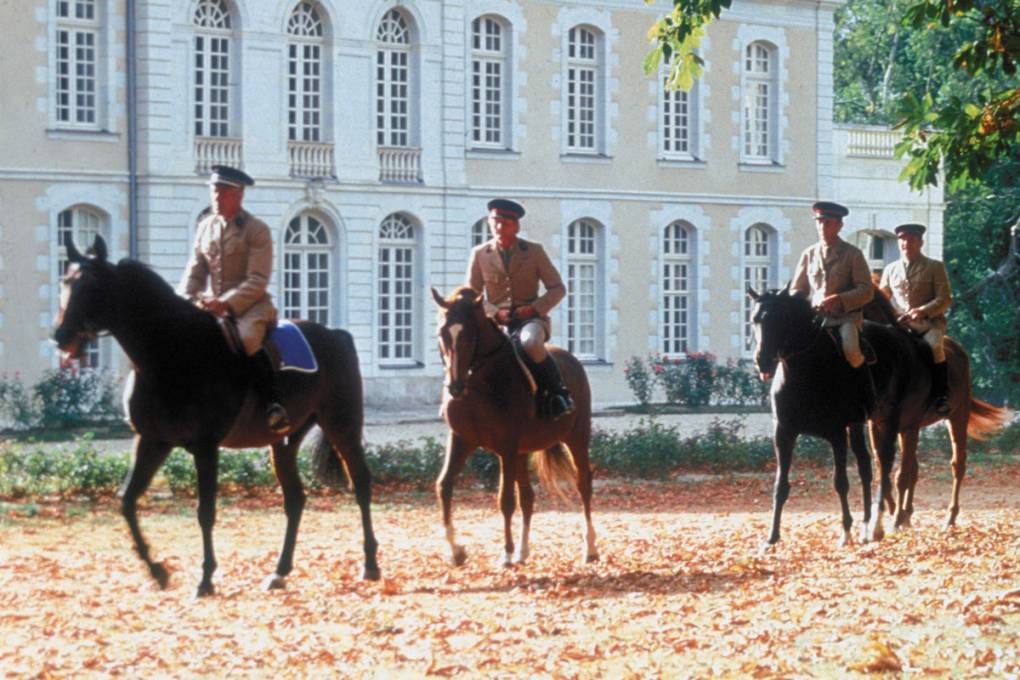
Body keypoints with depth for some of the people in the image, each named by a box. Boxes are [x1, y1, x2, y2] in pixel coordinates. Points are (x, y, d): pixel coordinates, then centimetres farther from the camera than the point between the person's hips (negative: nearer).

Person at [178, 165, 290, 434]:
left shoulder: (256, 230, -6)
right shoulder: (205, 227, 13)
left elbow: (257, 281, -13)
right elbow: (195, 272, 13)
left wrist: (226, 303, -24)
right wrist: (184, 302, -7)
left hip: (250, 304, -7)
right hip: (211, 304, 7)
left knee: (247, 338, -36)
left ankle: (273, 404, -31)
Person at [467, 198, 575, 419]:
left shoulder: (534, 251, 4)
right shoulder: (480, 254, 6)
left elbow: (558, 288, 5)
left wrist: (535, 308, -12)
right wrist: (495, 313, -11)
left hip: (530, 318, -2)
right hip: (496, 321, 2)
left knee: (531, 342, -38)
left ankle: (558, 392, -18)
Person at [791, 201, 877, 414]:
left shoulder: (853, 254, 3)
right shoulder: (809, 254, 15)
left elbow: (866, 291, -3)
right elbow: (797, 290, 19)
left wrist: (839, 299, -19)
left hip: (846, 316, -4)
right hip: (815, 317, 4)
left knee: (851, 350, -31)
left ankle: (868, 403, -15)